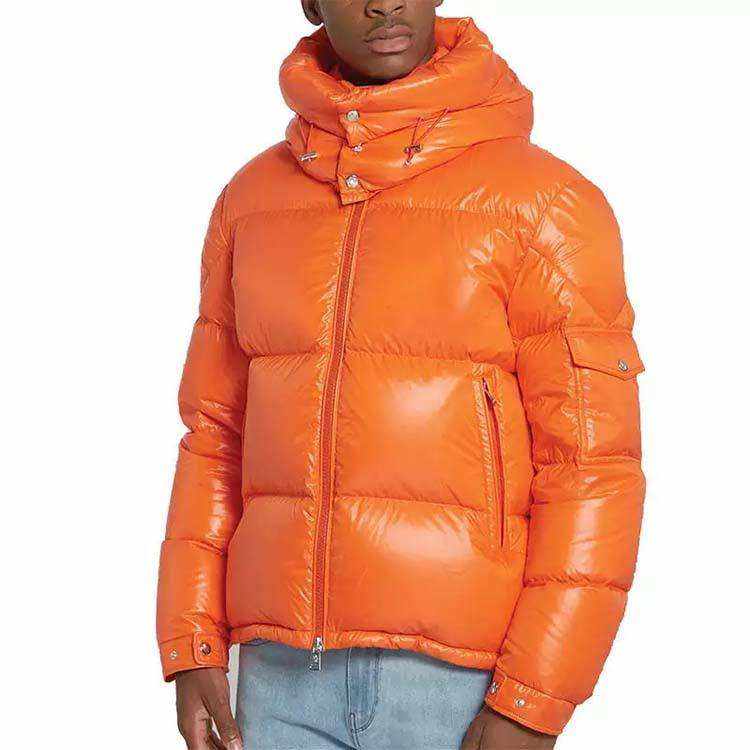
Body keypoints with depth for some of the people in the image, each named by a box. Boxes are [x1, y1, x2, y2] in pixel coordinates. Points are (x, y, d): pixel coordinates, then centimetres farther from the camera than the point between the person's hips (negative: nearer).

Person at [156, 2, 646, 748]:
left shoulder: (548, 204, -7)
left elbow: (592, 472, -10)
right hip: (288, 681, 4)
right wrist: (192, 650, 4)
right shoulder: (252, 201, 8)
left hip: (463, 684, -4)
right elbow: (218, 435, 12)